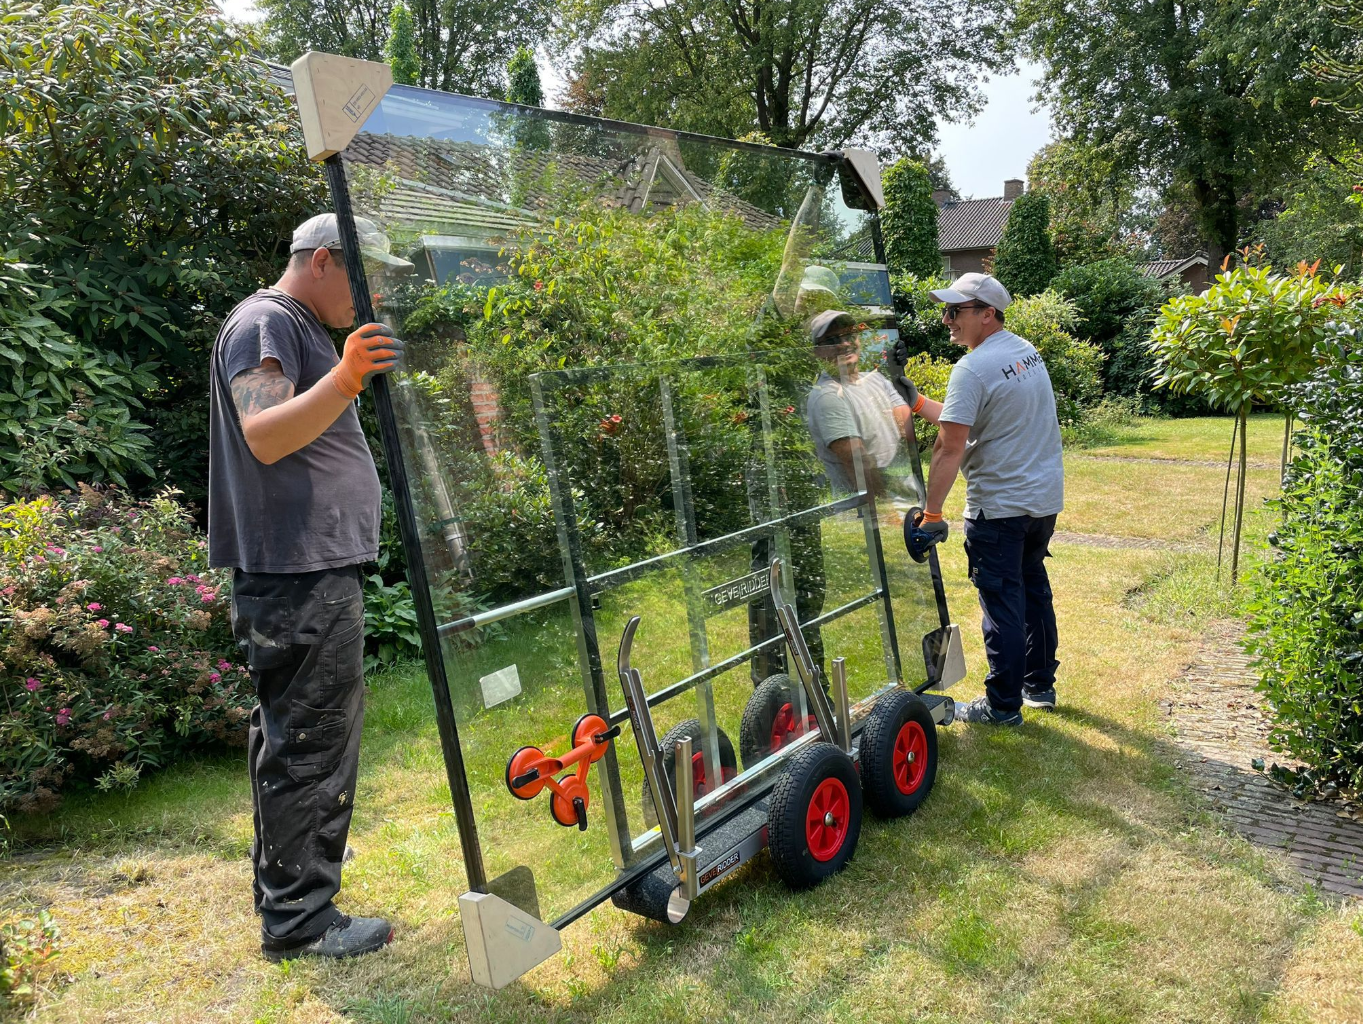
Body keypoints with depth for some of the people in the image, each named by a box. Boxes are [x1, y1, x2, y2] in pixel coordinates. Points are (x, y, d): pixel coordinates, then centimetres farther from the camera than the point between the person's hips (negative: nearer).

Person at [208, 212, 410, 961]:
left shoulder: (300, 330, 22)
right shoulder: (264, 323, -11)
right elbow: (265, 437, -27)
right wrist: (345, 379, -37)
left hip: (311, 570, 11)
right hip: (299, 573, -11)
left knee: (289, 735, 20)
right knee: (309, 743, -6)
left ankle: (284, 880, 35)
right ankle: (298, 918, 3)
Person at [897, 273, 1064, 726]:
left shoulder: (973, 369, -19)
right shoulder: (1028, 352, 9)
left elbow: (950, 447, -22)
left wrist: (932, 513, -19)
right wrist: (916, 402, 16)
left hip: (999, 506, -9)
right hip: (1046, 497, 9)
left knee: (1002, 603, 0)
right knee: (1034, 590, 20)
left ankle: (1003, 705, 10)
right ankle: (1040, 685, 32)